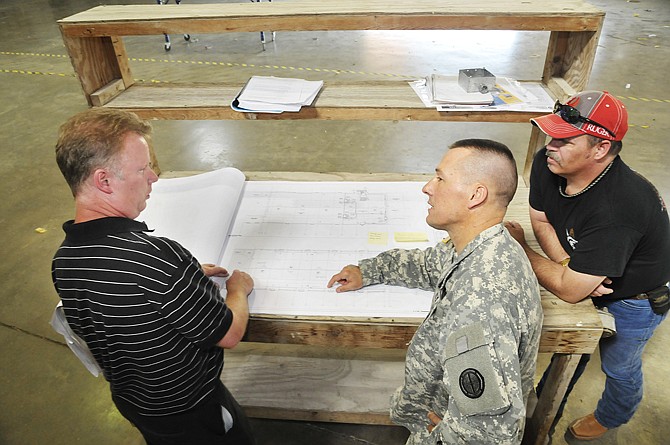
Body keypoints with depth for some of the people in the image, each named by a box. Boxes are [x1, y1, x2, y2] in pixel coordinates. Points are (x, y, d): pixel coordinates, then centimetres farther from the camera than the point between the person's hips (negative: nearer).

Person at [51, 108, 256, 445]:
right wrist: (238, 288, -7)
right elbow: (229, 334, -26)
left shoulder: (63, 261, -11)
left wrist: (188, 277, 6)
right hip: (193, 412, -7)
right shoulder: (153, 255, -39)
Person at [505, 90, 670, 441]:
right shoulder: (546, 164, -23)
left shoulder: (618, 208, -44)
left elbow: (569, 290, -36)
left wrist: (519, 247, -25)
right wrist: (570, 265, -26)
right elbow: (541, 221, -8)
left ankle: (609, 419, 54)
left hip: (634, 300, -5)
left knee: (619, 367, 21)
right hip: (587, 280, 6)